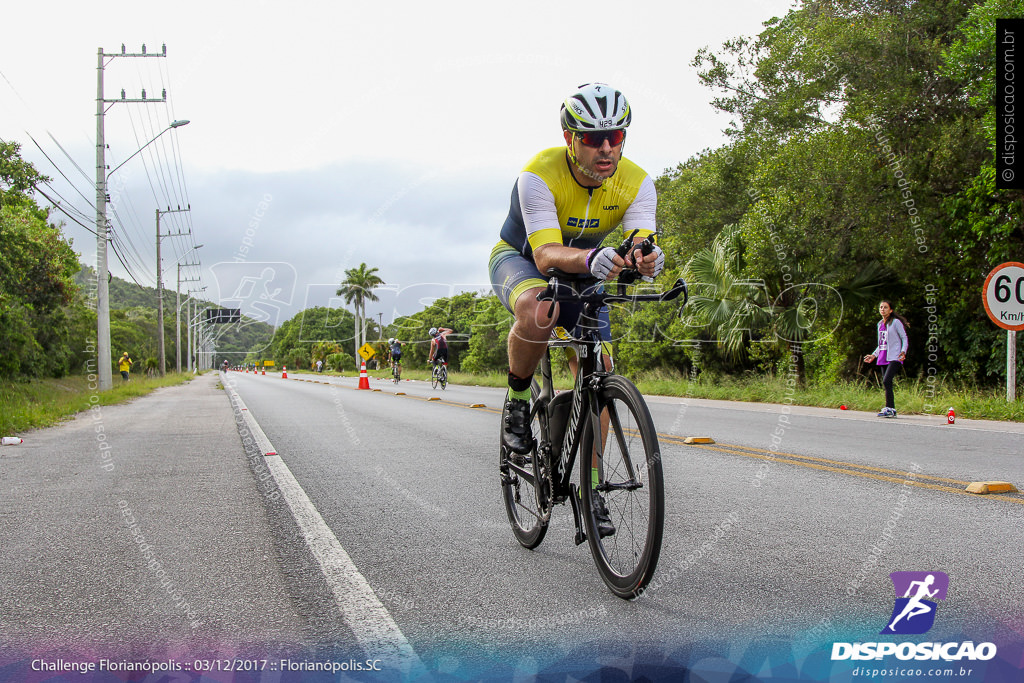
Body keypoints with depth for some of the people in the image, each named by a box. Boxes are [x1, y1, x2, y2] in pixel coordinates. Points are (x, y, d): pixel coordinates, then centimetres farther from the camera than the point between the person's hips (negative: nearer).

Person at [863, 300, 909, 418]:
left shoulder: (896, 322, -3)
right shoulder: (880, 324, 18)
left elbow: (904, 338, -3)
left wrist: (903, 351, -17)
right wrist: (874, 355, 23)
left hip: (894, 358, -7)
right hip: (883, 359, 8)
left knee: (886, 381, -21)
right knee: (886, 383, 3)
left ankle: (890, 409, -20)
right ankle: (891, 410, 8)